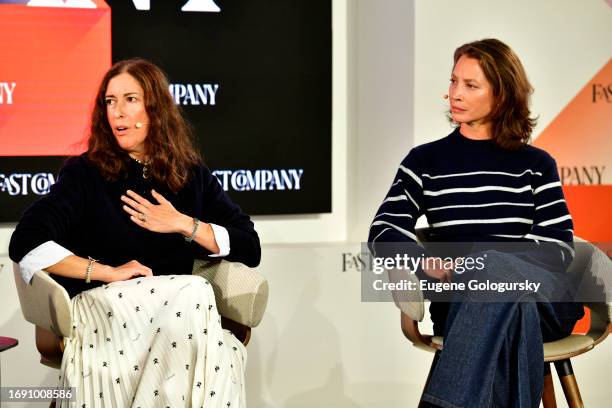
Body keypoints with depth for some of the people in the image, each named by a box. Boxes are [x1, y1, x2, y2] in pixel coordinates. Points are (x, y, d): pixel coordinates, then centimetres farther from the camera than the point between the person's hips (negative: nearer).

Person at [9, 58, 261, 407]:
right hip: (102, 307, -2)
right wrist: (108, 273, -12)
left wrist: (185, 225, -4)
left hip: (176, 312, 3)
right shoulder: (86, 172, 5)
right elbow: (26, 245, -7)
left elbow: (250, 248, 9)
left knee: (226, 355, -33)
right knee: (194, 292, -33)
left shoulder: (192, 176, 14)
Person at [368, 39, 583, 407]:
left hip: (544, 298, 0)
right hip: (458, 303, 0)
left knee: (495, 270, -39)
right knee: (515, 314, -40)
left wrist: (497, 265, -14)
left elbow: (560, 245, 6)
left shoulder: (537, 164, 18)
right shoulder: (425, 161, 17)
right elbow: (383, 233, 6)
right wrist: (424, 261, -17)